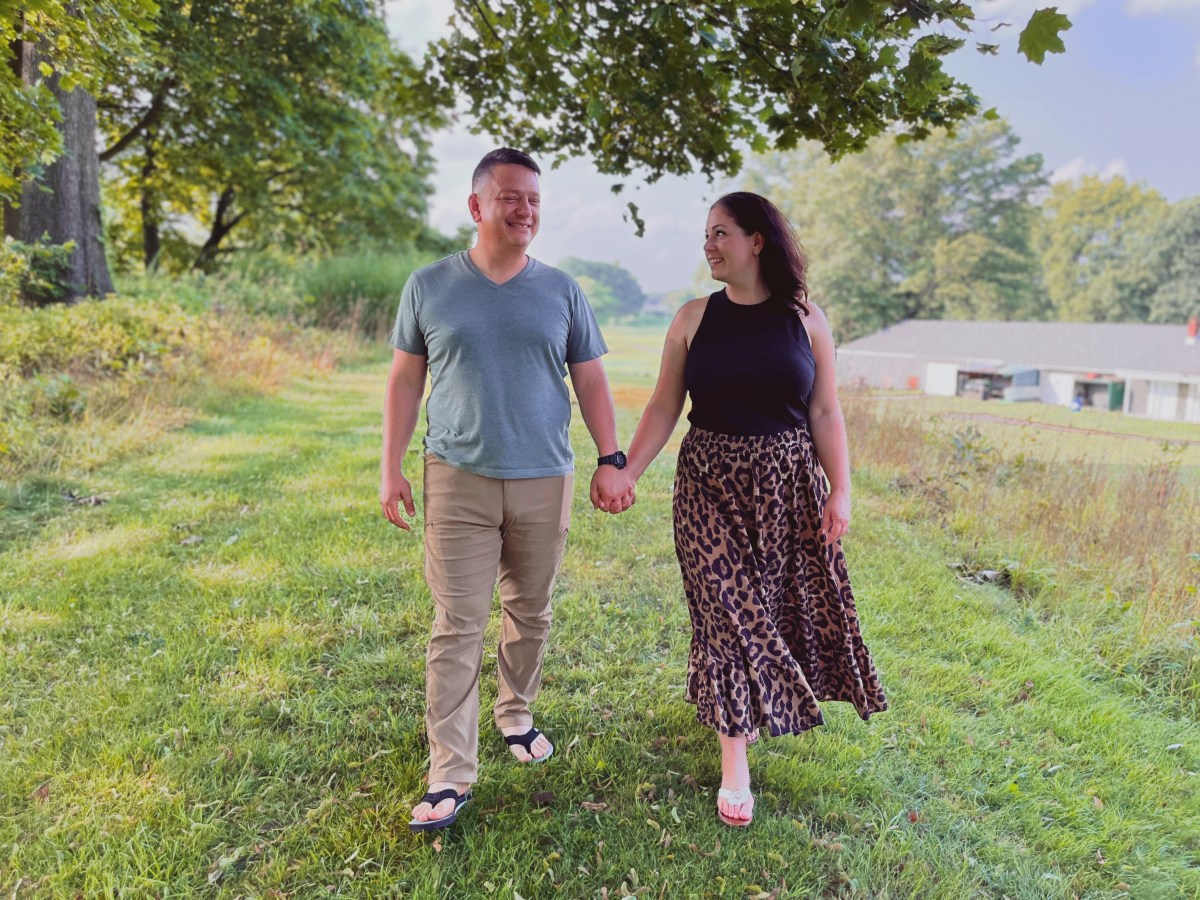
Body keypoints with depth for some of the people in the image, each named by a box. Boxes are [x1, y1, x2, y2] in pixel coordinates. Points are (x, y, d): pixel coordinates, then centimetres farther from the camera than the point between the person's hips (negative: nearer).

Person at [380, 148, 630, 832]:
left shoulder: (562, 292, 5)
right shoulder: (429, 288, 3)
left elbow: (591, 381, 7)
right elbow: (406, 379, 6)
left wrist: (612, 459, 0)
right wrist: (392, 468, 2)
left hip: (544, 481, 2)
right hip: (459, 479, -2)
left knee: (531, 614, 14)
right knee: (458, 627, -3)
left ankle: (516, 715, 37)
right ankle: (451, 775, 5)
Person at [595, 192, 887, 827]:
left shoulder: (805, 319, 1)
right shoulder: (694, 319, 1)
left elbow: (825, 413, 1)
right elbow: (664, 407, 1)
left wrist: (839, 490, -5)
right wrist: (626, 471, -9)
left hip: (789, 482, 1)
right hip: (711, 483, -1)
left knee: (794, 601, 10)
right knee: (727, 608, -1)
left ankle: (773, 700, 43)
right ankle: (734, 764, 12)